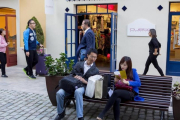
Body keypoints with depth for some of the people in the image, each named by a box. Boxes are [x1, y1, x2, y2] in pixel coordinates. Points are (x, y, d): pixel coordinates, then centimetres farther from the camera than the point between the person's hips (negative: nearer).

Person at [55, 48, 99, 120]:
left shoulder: (95, 70, 12)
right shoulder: (79, 64, 19)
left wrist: (84, 81, -14)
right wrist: (74, 77, -3)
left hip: (83, 86, -3)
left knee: (78, 92, -40)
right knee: (59, 93, -24)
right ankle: (61, 113, 3)